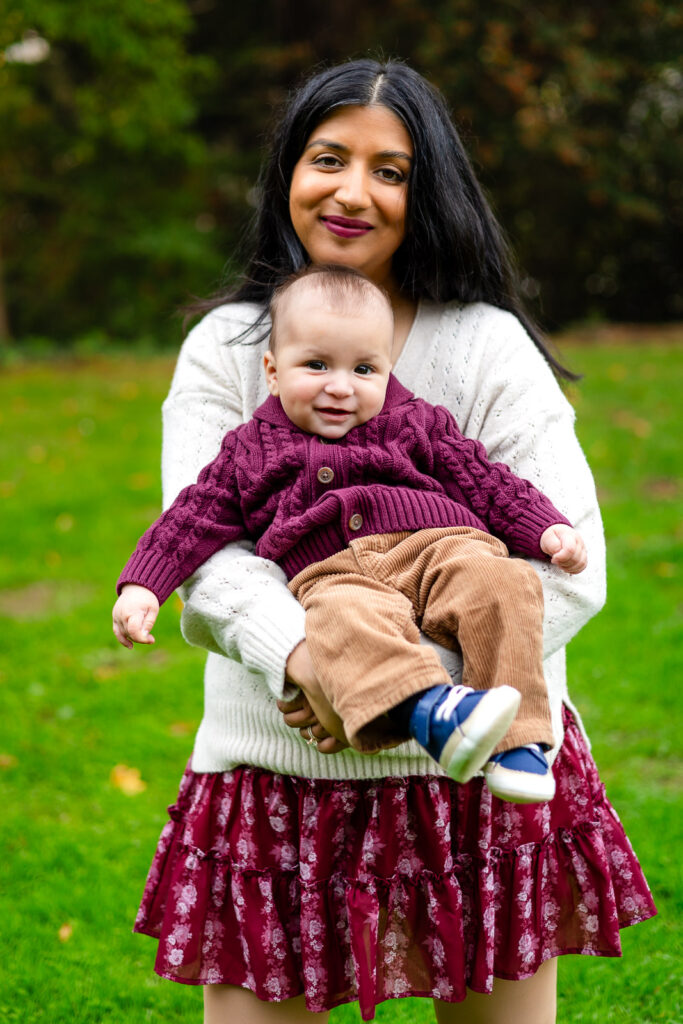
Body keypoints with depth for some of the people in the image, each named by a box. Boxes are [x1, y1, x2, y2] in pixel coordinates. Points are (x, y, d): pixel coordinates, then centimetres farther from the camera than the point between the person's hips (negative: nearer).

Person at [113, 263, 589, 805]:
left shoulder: (416, 426, 23)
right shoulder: (251, 451, 23)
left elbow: (488, 483, 20)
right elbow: (196, 517, 21)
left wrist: (549, 530, 5)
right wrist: (142, 586, 8)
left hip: (437, 545, 2)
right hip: (337, 575, -1)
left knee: (499, 585, -32)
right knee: (344, 620, -39)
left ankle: (517, 740, -35)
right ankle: (429, 712, -61)